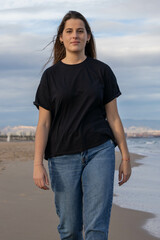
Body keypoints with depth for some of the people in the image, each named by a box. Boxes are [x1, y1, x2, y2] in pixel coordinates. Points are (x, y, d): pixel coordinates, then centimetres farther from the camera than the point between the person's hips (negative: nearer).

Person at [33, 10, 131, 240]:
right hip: (62, 157, 1)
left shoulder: (102, 71, 6)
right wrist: (38, 164, -6)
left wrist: (125, 156, 5)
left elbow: (113, 116, 7)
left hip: (99, 152, 0)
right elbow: (43, 123, 2)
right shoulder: (51, 75, 5)